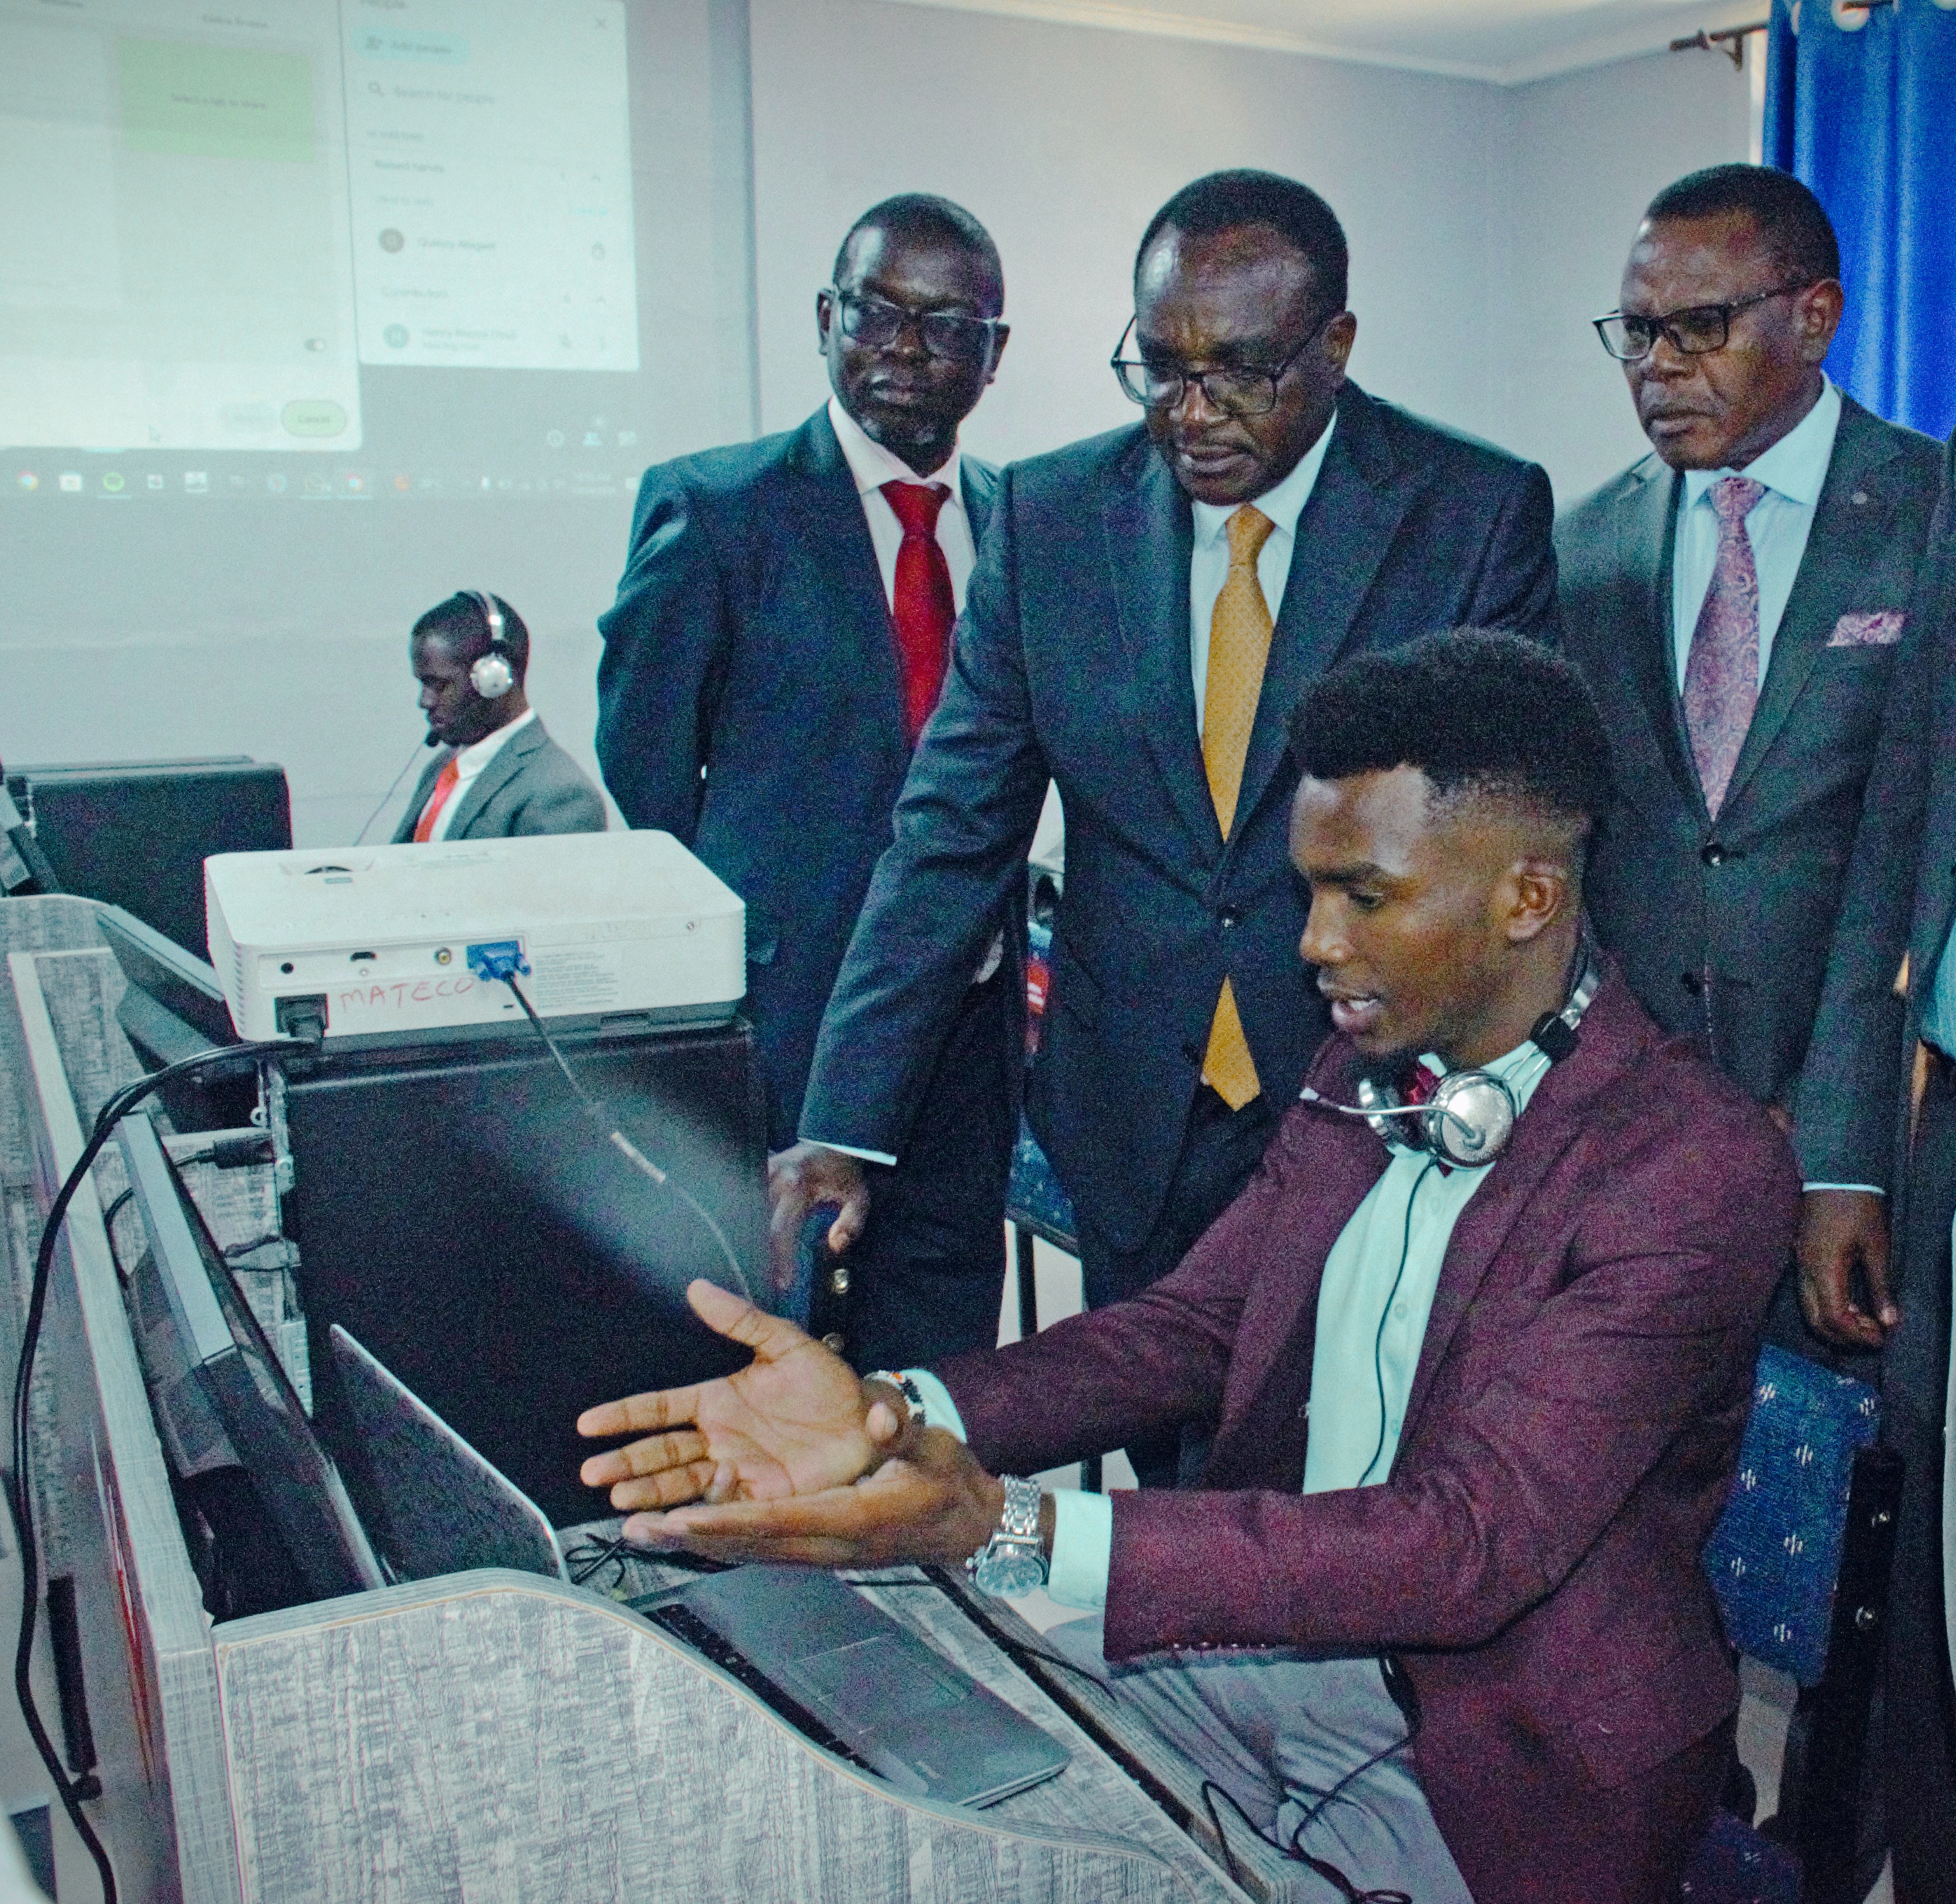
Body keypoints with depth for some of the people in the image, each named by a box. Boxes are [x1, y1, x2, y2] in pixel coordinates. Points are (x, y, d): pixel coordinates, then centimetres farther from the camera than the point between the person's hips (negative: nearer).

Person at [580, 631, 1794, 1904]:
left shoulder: (1700, 1167, -21)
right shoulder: (1366, 1074, 4)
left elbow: (1473, 1545, -28)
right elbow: (1191, 1329, 2)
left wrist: (1006, 1532, -36)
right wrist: (892, 1417, -17)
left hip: (1491, 1762, -6)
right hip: (1280, 1635, 6)